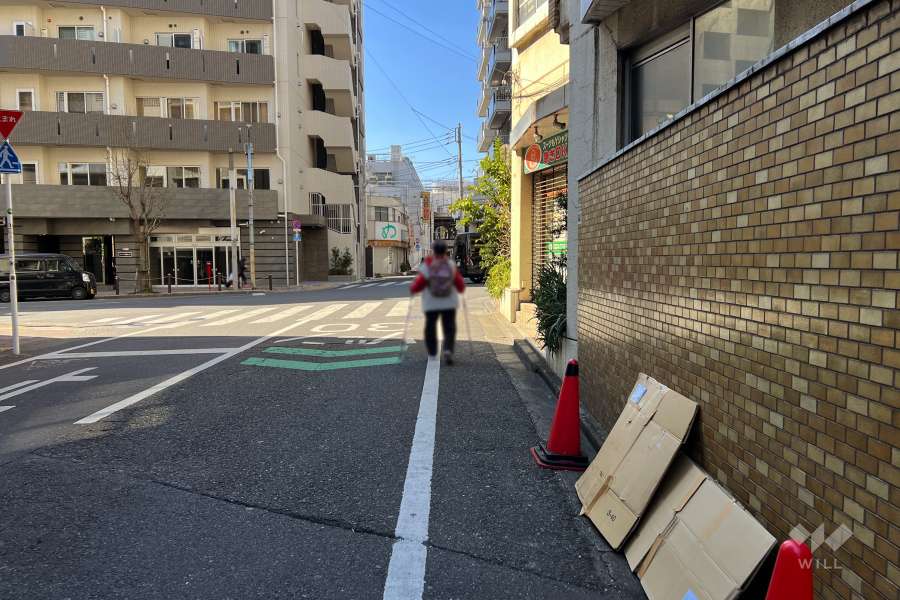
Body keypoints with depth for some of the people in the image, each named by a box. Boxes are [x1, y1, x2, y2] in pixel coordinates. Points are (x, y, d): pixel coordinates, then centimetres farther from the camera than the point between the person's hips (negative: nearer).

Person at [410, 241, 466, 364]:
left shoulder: (427, 267, -11)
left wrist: (412, 289, 9)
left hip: (431, 304, -1)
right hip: (449, 303, 1)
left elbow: (417, 286, -13)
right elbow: (461, 285, -3)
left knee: (430, 326, 15)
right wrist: (460, 289, 19)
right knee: (449, 328, 5)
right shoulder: (451, 266, -6)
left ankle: (432, 353, 21)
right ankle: (448, 350, -17)